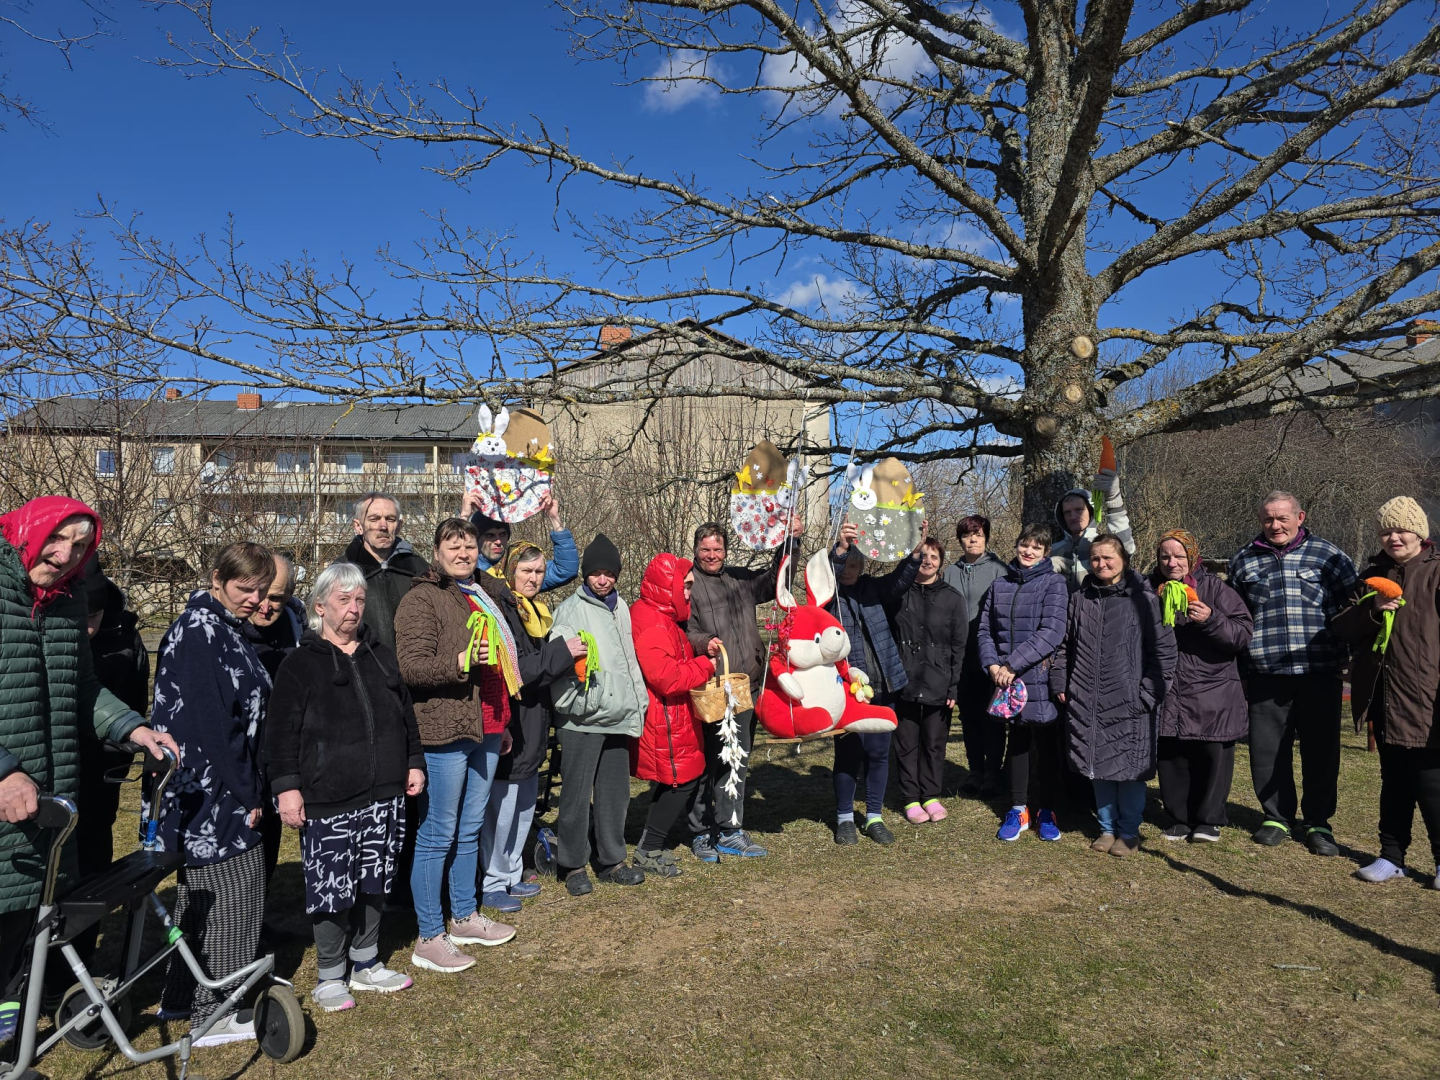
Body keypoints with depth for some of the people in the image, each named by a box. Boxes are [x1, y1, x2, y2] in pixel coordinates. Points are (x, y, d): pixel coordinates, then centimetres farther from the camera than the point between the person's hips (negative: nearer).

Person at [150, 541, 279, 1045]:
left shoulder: (227, 629, 13)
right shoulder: (198, 631, -17)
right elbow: (210, 721, -22)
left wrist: (251, 787, 12)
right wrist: (244, 794, -17)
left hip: (227, 790, 10)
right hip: (211, 791, -10)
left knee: (203, 895, 18)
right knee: (233, 891, -2)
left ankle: (183, 998, 31)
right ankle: (213, 1015, 10)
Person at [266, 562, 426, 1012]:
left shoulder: (381, 656, 13)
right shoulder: (300, 663, -3)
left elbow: (406, 715, 19)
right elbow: (281, 732, -7)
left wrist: (414, 763, 15)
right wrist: (286, 787, -12)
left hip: (384, 795, 5)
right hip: (327, 801, -5)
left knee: (373, 883, 13)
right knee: (331, 889, 2)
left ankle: (366, 965, 30)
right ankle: (330, 977, 20)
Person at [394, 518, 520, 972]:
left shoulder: (488, 594, 17)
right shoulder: (422, 598, -8)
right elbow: (411, 666, -17)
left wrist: (504, 723, 27)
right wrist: (459, 662, -30)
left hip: (485, 730, 8)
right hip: (444, 732, -8)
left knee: (471, 828, 18)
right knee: (438, 835, -1)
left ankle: (464, 917, 31)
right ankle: (428, 939, 10)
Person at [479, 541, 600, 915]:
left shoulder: (538, 611, 14)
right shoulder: (502, 610, -13)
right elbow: (513, 668, -23)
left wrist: (568, 654, 4)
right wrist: (562, 652, -21)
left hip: (532, 720, 9)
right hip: (509, 722, -9)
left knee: (524, 803, 15)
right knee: (502, 804, -1)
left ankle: (511, 875, 27)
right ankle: (493, 883, 12)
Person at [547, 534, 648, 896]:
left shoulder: (620, 607, 15)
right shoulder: (571, 608, -4)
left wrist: (639, 702, 16)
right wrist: (569, 703, -15)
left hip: (619, 717, 6)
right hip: (582, 719, -6)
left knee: (615, 792, 12)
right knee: (577, 793, -1)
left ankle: (611, 861, 24)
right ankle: (573, 865, 13)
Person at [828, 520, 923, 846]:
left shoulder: (872, 588, 8)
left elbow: (899, 581, -7)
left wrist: (916, 550, -23)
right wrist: (840, 547, -40)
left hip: (882, 686, 4)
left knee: (879, 753, 10)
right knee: (848, 754, 4)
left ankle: (874, 817, 25)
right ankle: (844, 818, 21)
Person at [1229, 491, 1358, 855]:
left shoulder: (1327, 555, 6)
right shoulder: (1244, 560, 11)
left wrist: (1350, 653, 2)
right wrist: (1238, 668, 13)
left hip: (1319, 672, -1)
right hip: (1265, 673, 1)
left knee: (1321, 750, 5)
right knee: (1268, 750, 6)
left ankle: (1318, 822, 20)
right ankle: (1277, 817, 22)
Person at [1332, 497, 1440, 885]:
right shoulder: (1373, 575, 12)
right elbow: (1342, 628, 7)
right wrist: (1372, 609, -13)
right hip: (1382, 696, 5)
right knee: (1393, 780, 14)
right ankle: (1392, 855, 23)